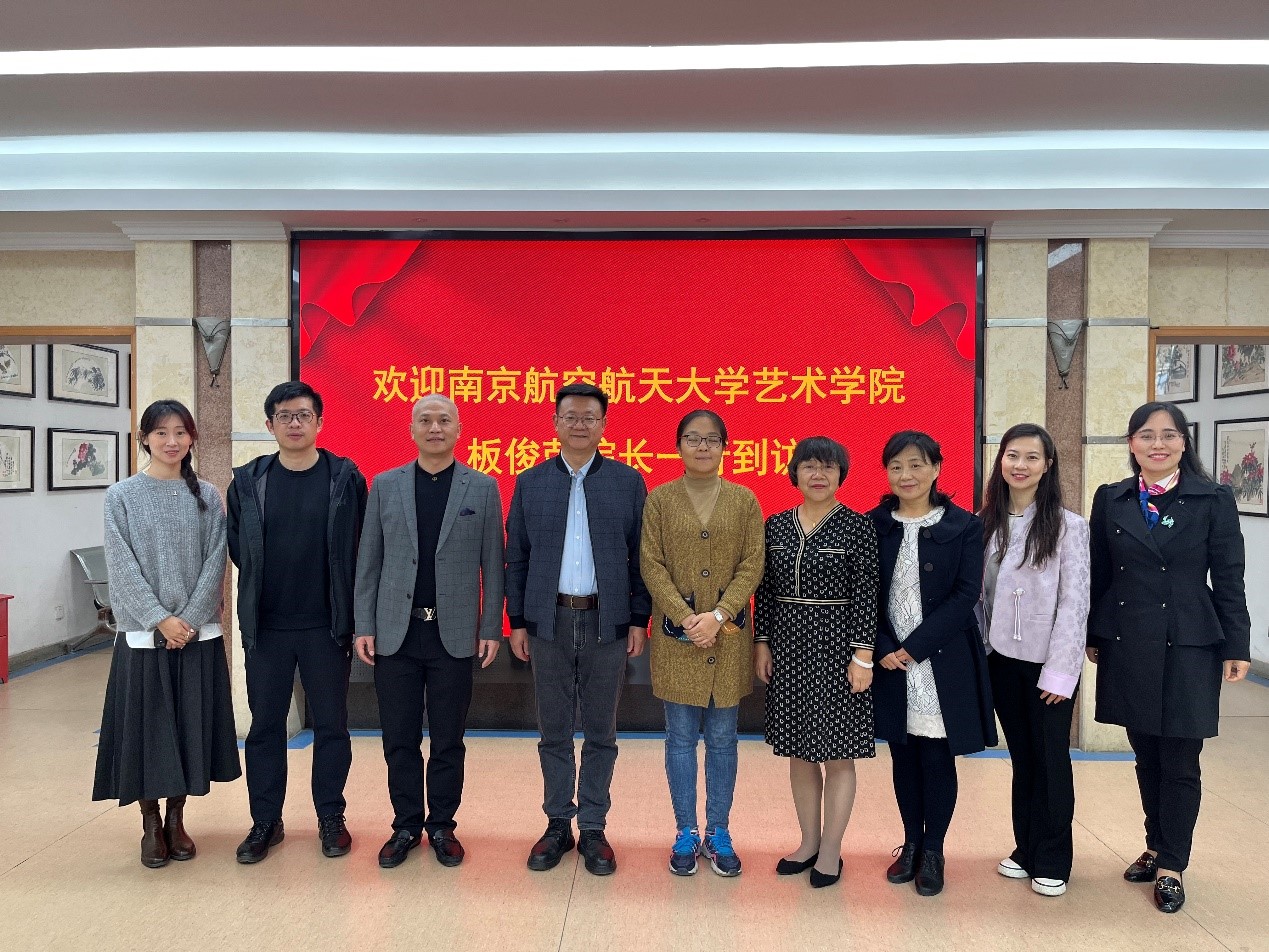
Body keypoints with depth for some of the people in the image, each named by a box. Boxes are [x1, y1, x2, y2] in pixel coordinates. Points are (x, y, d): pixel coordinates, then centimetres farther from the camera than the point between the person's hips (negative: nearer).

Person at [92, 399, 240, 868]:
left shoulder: (207, 496, 4)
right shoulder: (122, 496, 0)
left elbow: (215, 562, -1)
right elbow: (123, 567, -5)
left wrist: (189, 619, -11)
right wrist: (160, 619, -13)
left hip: (198, 632, 1)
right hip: (142, 632, -1)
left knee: (190, 724, 7)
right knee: (146, 725, 4)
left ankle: (176, 819, 23)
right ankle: (151, 824, 20)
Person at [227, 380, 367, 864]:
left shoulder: (346, 478, -3)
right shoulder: (247, 481, 2)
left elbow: (360, 550, 0)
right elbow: (237, 547, 11)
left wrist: (349, 613, 0)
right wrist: (264, 588, 10)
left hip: (327, 625, -2)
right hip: (265, 627, 2)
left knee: (331, 724, 8)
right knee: (265, 725, 11)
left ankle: (331, 818, 23)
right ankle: (266, 821, 26)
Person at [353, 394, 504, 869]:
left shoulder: (483, 487, 1)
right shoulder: (385, 485, 5)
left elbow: (491, 563, 1)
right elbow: (368, 561, 5)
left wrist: (491, 628, -3)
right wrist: (363, 626, 0)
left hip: (454, 633, -1)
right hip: (396, 631, 1)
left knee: (448, 740, 9)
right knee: (399, 739, 9)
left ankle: (441, 826, 25)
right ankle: (406, 826, 26)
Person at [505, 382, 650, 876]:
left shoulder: (628, 481, 2)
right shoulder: (530, 482, 5)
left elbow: (641, 557, 2)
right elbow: (516, 558, 6)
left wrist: (639, 620, -2)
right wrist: (517, 621, 2)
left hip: (607, 622, -1)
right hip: (549, 622, 1)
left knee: (601, 733, 10)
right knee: (553, 732, 11)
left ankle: (593, 828, 24)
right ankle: (558, 825, 27)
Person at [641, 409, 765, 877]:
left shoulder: (744, 500, 2)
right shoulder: (660, 499, 0)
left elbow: (752, 565, -3)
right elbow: (652, 565, -4)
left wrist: (718, 616, -14)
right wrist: (685, 618, -15)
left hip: (728, 638, 1)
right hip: (677, 638, -1)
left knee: (723, 740, 11)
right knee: (681, 738, 9)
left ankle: (718, 833, 26)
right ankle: (685, 833, 24)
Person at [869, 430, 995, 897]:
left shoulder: (963, 525, -4)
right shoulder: (873, 525, 1)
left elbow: (966, 595, -10)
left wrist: (914, 648, -15)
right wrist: (883, 649, -12)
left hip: (943, 662, -2)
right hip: (889, 662, 2)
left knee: (936, 758, 6)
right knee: (903, 757, 12)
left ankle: (933, 852, 24)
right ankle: (911, 844, 30)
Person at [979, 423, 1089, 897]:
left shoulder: (1068, 526, -8)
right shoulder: (987, 523, 4)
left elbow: (1074, 603, -10)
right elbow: (978, 594, 6)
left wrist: (1059, 671, -13)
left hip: (1049, 662, -3)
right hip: (1003, 660, 3)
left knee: (1051, 758, 7)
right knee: (1021, 757, 14)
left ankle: (1052, 861, 22)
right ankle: (1026, 849, 28)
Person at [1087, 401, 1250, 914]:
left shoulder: (1214, 500, -3)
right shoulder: (1110, 499, 3)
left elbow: (1229, 580, -2)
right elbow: (1098, 575, 7)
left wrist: (1236, 648, -4)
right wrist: (1092, 636, 9)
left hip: (1188, 647, -2)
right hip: (1127, 647, 3)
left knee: (1179, 763, 5)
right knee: (1146, 757, 15)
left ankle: (1170, 865, 20)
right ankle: (1156, 847, 33)